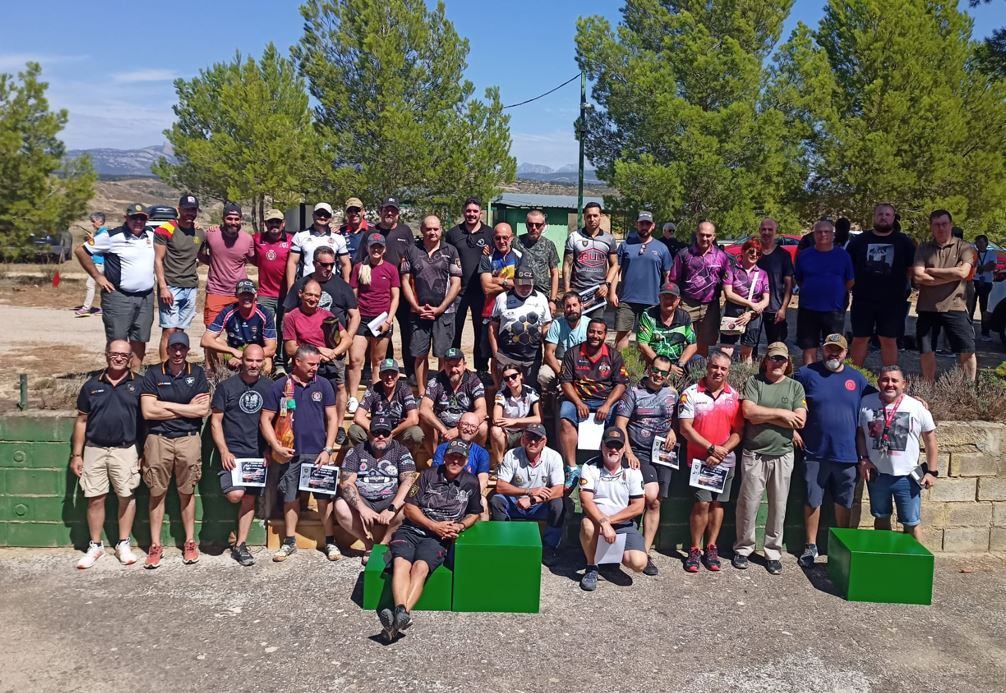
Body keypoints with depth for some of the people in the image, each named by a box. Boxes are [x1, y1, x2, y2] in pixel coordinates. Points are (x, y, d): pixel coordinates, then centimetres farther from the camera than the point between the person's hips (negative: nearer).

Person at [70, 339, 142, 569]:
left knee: (126, 496, 3)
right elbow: (81, 421, 10)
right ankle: (95, 546, 19)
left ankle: (123, 544, 16)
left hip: (125, 450, -1)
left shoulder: (137, 385, 2)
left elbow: (144, 421, 4)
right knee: (95, 498, 5)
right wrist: (76, 455, 6)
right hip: (95, 449, 2)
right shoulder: (92, 385, 7)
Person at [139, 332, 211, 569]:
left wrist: (166, 405, -7)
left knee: (187, 493, 8)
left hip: (188, 439, 0)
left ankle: (190, 543, 18)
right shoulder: (153, 374, 3)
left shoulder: (197, 373, 5)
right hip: (158, 439, 0)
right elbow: (148, 411, -7)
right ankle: (155, 546, 15)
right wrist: (187, 408, -5)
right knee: (157, 493, 5)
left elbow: (204, 409, -5)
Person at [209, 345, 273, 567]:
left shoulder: (269, 387, 5)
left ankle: (240, 545, 16)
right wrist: (224, 452, -9)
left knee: (250, 498, 5)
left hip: (258, 453, 3)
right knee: (236, 494, -19)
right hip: (232, 452, -2)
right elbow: (215, 421, 0)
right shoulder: (226, 386, -1)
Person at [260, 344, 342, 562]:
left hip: (318, 453, 0)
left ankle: (330, 541, 15)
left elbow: (332, 418, 4)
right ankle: (289, 541, 24)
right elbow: (265, 420, 1)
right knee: (291, 498, 10)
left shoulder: (323, 385, 3)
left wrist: (327, 450, -3)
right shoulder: (280, 386, 0)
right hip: (290, 454, 0)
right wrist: (276, 447, -10)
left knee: (324, 497, 3)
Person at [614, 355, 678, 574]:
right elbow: (620, 425, -5)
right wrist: (629, 454, -13)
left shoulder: (672, 394, 10)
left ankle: (646, 552, 7)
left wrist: (673, 431, 1)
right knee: (651, 495, -24)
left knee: (655, 503, 1)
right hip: (639, 453, -4)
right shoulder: (634, 392, -1)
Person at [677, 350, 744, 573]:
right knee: (702, 503, -8)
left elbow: (738, 431, 3)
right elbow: (685, 428, -9)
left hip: (725, 461, 3)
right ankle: (695, 549, 5)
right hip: (699, 459, -3)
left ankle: (711, 547, 19)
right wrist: (711, 448, -14)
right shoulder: (691, 393, -4)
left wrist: (723, 451, -11)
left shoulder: (735, 396, 4)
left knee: (718, 503, 8)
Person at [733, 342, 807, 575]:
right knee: (748, 504, 1)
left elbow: (800, 420, -5)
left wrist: (763, 416, -10)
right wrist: (781, 413, -10)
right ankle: (743, 548, 16)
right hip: (754, 454, -2)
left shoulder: (795, 387, 7)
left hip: (782, 455, 2)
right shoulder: (754, 382, 2)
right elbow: (748, 411, -13)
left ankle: (773, 553, 19)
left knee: (778, 507, 8)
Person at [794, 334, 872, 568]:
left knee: (844, 503, 12)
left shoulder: (857, 379, 7)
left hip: (847, 453, 2)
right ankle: (810, 546, 19)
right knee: (812, 501, 6)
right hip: (815, 452, -2)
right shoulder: (807, 373, -1)